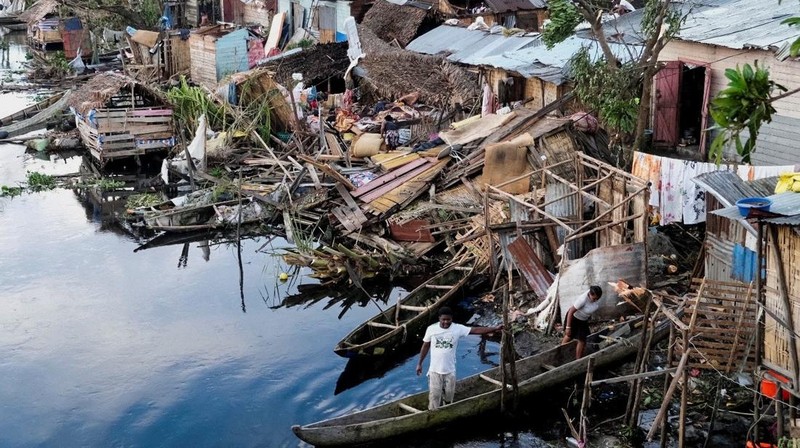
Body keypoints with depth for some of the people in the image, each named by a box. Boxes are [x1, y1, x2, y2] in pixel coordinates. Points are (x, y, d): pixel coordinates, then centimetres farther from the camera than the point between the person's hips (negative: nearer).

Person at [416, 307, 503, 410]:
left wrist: (495, 328, -28)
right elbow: (425, 346, 2)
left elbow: (476, 330, -18)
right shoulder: (431, 329, -11)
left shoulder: (458, 328, -12)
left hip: (450, 370, 1)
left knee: (449, 394, 17)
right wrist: (419, 363, 6)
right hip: (435, 370, -1)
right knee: (434, 395, 4)